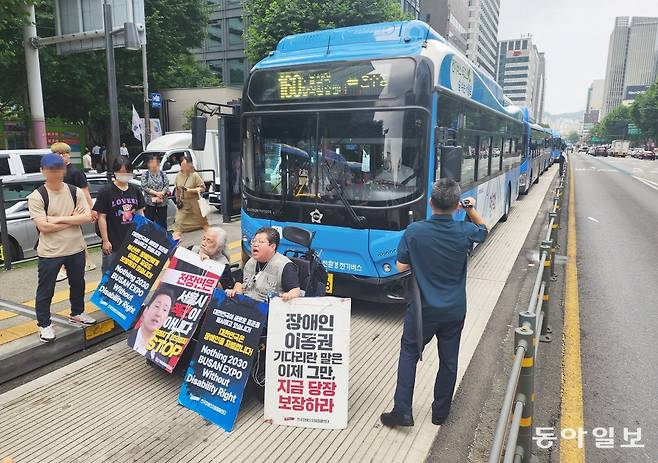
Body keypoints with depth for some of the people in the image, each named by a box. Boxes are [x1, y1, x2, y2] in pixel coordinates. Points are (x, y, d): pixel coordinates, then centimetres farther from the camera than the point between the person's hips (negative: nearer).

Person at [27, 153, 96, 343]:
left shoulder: (75, 192, 0)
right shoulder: (36, 197, -10)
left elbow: (87, 217, -9)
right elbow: (43, 226, -18)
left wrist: (60, 219, -17)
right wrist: (73, 220, -14)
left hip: (76, 249, 4)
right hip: (49, 252, -4)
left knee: (78, 284, 20)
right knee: (45, 290, 7)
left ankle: (77, 313, 41)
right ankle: (44, 324, 22)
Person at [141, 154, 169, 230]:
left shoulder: (163, 174, 7)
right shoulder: (145, 174, 3)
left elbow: (166, 185, 1)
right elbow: (144, 187, -6)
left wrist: (162, 193, -17)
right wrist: (156, 193, -15)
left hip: (162, 202, 1)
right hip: (149, 202, -1)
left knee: (162, 222, 6)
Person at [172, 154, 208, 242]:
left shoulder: (195, 175, -14)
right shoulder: (178, 176, 1)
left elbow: (203, 188, -17)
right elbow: (177, 189, 11)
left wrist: (190, 190, -25)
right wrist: (177, 200, 6)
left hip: (195, 201, -3)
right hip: (183, 202, 4)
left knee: (201, 217, 10)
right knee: (179, 219, -3)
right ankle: (177, 235, 2)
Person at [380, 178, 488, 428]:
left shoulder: (414, 231, -18)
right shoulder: (464, 231, -12)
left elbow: (401, 267, -9)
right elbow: (484, 230, 11)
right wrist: (471, 210, 11)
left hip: (423, 309, -1)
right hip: (454, 311, 2)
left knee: (409, 354, 16)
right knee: (448, 360, 17)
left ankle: (402, 411, 11)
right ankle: (440, 412, 31)